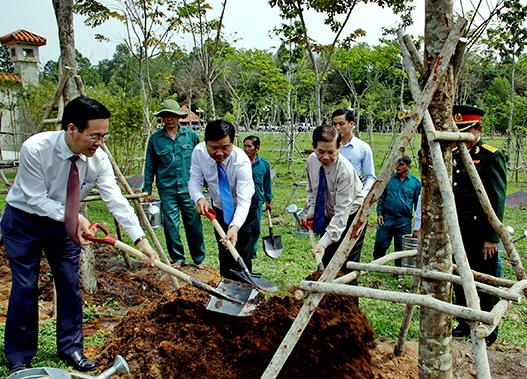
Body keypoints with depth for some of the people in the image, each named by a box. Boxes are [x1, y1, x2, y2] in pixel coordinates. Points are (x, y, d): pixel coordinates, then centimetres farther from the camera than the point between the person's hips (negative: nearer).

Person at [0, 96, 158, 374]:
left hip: (64, 222, 4)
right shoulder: (35, 149, -30)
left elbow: (116, 200, -22)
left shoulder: (98, 158, -19)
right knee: (25, 288, -2)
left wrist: (140, 239, -30)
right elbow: (37, 199, -24)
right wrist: (76, 218, -27)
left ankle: (70, 348, 20)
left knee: (70, 284, 4)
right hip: (24, 220, -4)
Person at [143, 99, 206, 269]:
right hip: (167, 190, 0)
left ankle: (199, 258, 19)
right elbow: (149, 167, 9)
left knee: (194, 224, 5)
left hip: (189, 188, 0)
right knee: (171, 226, 5)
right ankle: (177, 258, 20)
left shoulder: (191, 135, 3)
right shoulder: (155, 139, 3)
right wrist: (147, 191, 7)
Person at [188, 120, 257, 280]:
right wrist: (199, 198, -40)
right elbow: (194, 180, -17)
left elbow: (244, 200, -39)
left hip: (244, 206, -3)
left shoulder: (241, 160, -35)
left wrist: (235, 227, -56)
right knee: (223, 250, 10)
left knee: (241, 248, -10)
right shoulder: (199, 151, -24)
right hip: (219, 206, 4)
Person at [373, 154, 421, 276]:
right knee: (380, 244, -1)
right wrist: (379, 213, 1)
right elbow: (381, 197, 10)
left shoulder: (415, 182, 2)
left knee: (401, 248, 7)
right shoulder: (389, 178, 3)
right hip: (387, 218, 1)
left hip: (404, 221, 0)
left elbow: (418, 203, 8)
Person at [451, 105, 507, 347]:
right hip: (458, 232, 6)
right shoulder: (454, 155, 10)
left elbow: (497, 200, -13)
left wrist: (491, 238, -16)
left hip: (480, 234, -6)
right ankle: (465, 324, 29)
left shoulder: (491, 157, -10)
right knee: (460, 281, 14)